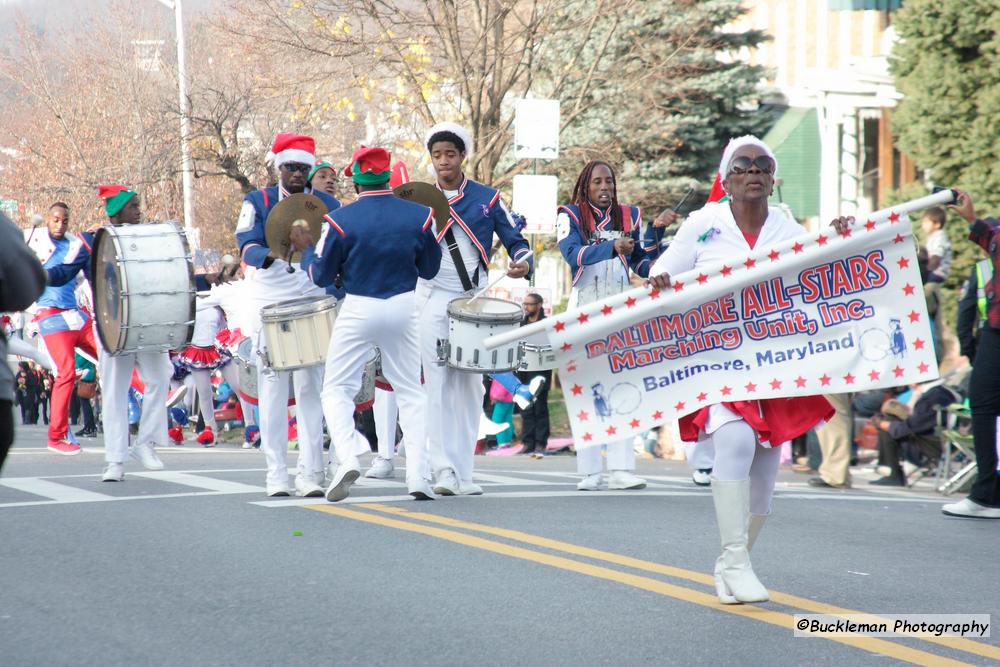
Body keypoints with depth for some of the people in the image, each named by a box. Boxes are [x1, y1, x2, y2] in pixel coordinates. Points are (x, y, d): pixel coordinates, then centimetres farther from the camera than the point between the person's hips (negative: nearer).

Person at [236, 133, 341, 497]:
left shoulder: (326, 204, 8)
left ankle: (311, 473, 0)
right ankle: (277, 473, 2)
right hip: (270, 304, -1)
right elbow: (247, 247, -10)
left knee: (311, 390, -1)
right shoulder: (258, 203, 4)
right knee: (273, 392, -1)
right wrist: (270, 256, -31)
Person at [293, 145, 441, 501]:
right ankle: (419, 475, 4)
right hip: (404, 308, 2)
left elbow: (320, 276, -2)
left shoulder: (340, 220, -11)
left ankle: (348, 457, -15)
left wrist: (305, 249, 15)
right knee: (411, 392, 13)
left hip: (358, 310, -2)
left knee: (336, 390, 9)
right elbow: (429, 269, 7)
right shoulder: (419, 215, -5)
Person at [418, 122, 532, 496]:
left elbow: (515, 240, 7)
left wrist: (522, 262, -13)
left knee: (470, 387, 2)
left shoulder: (487, 198, 6)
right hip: (433, 300, -1)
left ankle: (463, 472, 6)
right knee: (438, 385, -7)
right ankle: (444, 469, -9)